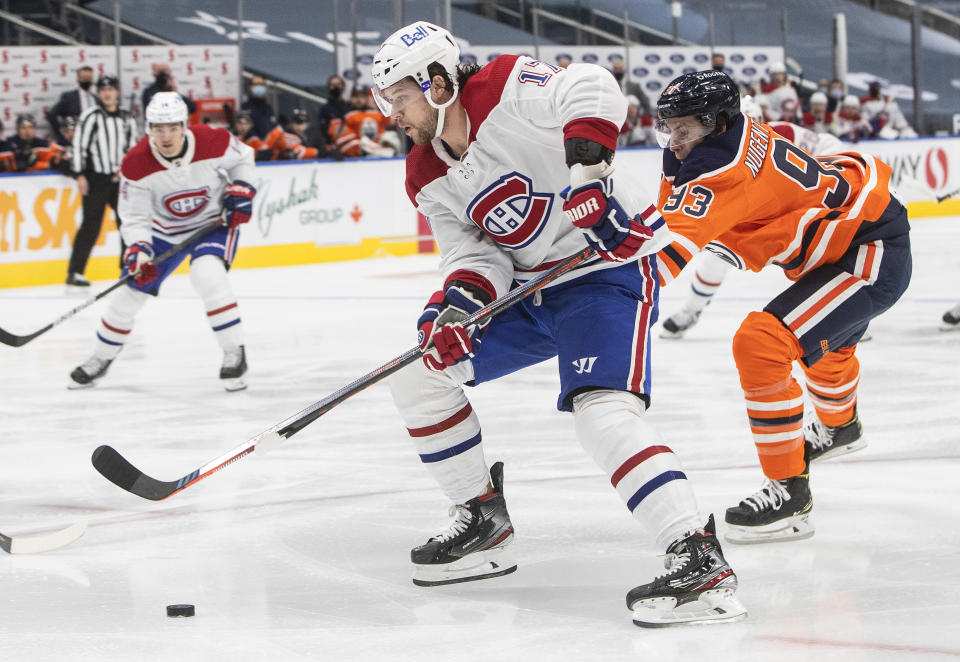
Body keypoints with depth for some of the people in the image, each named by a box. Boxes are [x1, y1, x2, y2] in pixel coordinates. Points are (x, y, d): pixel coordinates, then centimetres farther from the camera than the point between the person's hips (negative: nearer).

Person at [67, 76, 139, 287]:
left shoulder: (127, 119, 12)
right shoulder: (91, 116, -5)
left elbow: (132, 148, 19)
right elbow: (79, 145, -8)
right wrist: (80, 175, -12)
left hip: (119, 179, 5)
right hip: (95, 179, -5)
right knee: (91, 225, -7)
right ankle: (75, 272, -3)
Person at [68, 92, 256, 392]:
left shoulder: (213, 142, -25)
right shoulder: (136, 164, -24)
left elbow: (243, 157, -1)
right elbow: (134, 217, -17)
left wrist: (240, 189, -15)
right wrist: (138, 248, -35)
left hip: (215, 222, -2)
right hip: (165, 230, 2)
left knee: (207, 275, -31)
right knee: (130, 291, 3)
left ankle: (234, 354, -18)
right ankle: (101, 359, 27)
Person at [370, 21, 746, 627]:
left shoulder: (508, 90, -17)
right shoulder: (428, 180, 6)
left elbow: (591, 90, -31)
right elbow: (474, 252, -1)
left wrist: (586, 162, -45)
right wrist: (462, 298, -22)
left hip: (606, 270, -9)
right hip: (527, 288, 9)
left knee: (603, 409, -28)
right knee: (421, 371, 8)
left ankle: (700, 558, -33)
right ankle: (484, 524, 20)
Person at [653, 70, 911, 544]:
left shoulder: (725, 171, -30)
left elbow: (672, 249, -40)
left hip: (872, 252, -11)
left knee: (760, 344, -24)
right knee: (828, 339, 38)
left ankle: (788, 492, -16)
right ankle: (839, 426, 70)